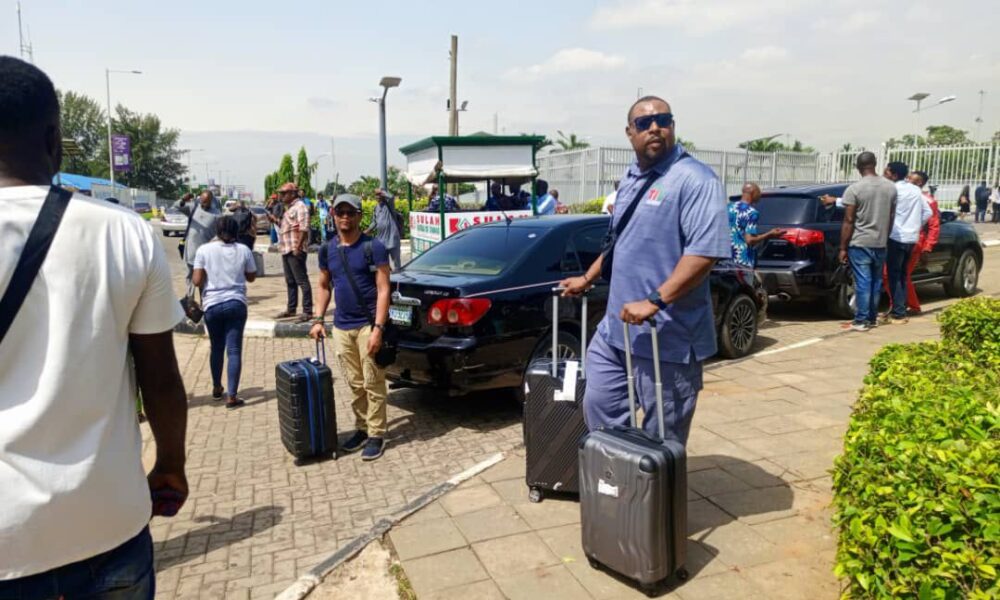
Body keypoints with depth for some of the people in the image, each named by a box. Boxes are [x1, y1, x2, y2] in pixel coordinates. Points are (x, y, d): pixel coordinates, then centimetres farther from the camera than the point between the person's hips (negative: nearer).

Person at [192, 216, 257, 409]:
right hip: (236, 304, -1)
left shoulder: (204, 250, -2)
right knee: (234, 350, -1)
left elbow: (197, 281, -5)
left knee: (216, 348, 18)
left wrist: (209, 276, 14)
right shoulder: (243, 250, -1)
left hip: (212, 305, 1)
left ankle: (217, 388, 33)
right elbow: (251, 277, 10)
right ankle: (231, 396, -4)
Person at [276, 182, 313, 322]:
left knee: (302, 281, -6)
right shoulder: (289, 208, 20)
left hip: (295, 250, -10)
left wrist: (298, 247, -22)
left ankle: (307, 311, -4)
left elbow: (303, 229, -18)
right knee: (290, 281, 15)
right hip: (286, 250, 10)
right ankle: (291, 309, 23)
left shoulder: (300, 207, -10)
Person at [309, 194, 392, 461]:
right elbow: (323, 286, 18)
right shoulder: (328, 250, 9)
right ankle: (362, 429, 27)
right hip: (341, 327, 5)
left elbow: (383, 290, -12)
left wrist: (378, 328, -18)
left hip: (368, 325, -5)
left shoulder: (373, 247, -9)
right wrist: (318, 319, 7)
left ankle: (377, 434, 10)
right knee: (355, 384, 14)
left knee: (373, 384, -1)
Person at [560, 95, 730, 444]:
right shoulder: (631, 178, 13)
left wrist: (655, 301, -30)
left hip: (667, 336, -8)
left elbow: (706, 250, -24)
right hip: (615, 327, 8)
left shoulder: (694, 179, -14)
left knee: (662, 436, 6)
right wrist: (587, 279, 25)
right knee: (600, 409, 16)